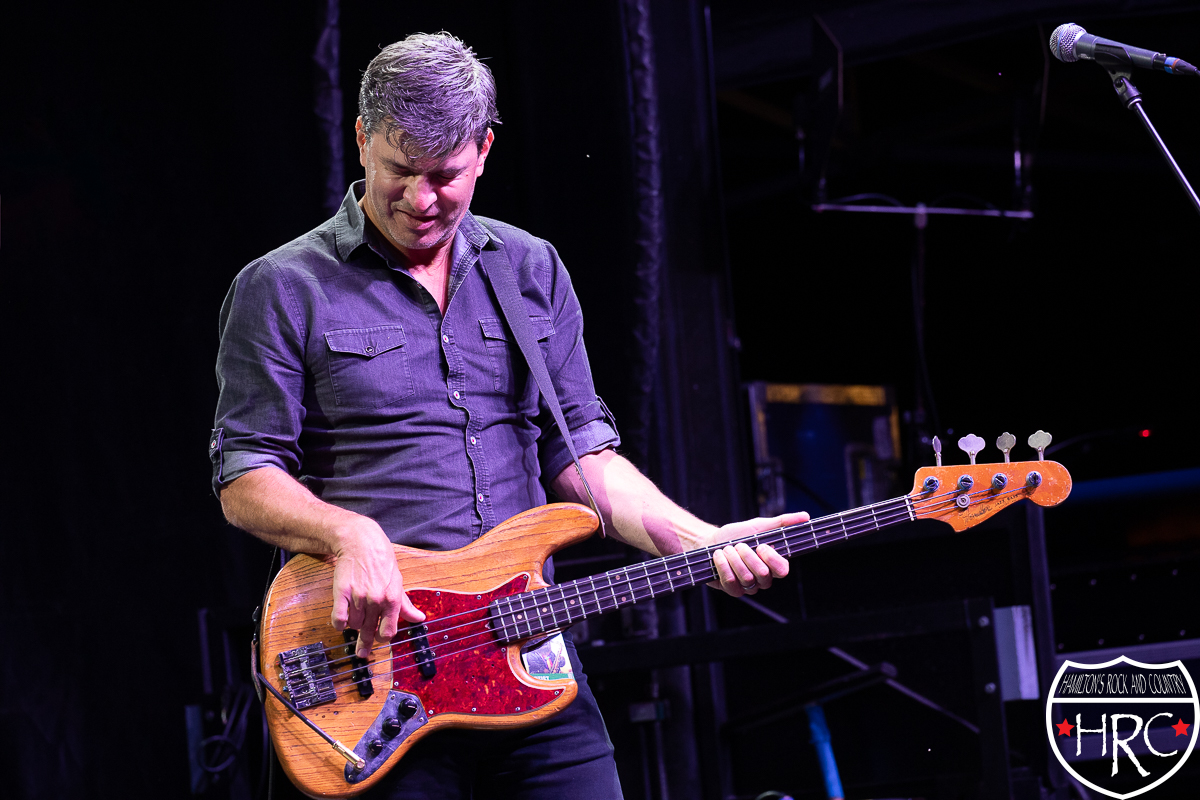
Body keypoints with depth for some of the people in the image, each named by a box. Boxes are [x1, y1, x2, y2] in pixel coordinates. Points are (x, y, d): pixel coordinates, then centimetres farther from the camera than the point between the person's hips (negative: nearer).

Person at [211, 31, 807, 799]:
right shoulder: (283, 290, -1)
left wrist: (701, 543, -1)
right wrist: (351, 534, -21)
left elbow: (580, 452, 13)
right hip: (373, 657, -3)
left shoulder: (532, 271, 13)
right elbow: (244, 477, -3)